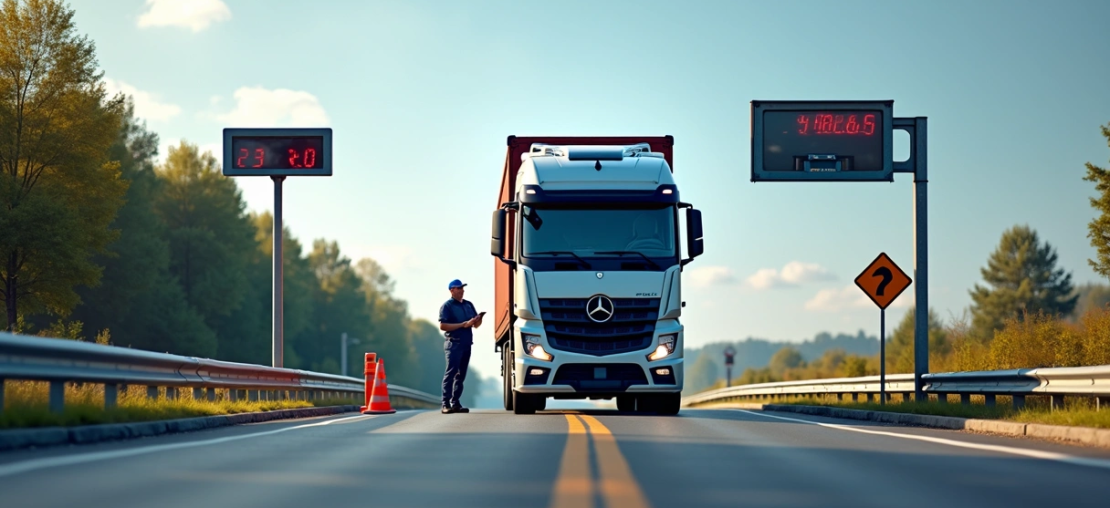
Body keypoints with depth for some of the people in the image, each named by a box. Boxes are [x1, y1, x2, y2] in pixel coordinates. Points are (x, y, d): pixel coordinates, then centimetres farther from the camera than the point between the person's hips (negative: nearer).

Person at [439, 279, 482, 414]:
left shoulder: (468, 305, 15)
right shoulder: (447, 306, -4)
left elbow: (476, 325, 18)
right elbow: (443, 326, -14)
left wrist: (478, 320, -6)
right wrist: (464, 324, -17)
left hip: (466, 344, 7)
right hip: (454, 343, -7)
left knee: (461, 375, 7)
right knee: (450, 374, -10)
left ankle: (455, 403, 11)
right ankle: (446, 405, -12)